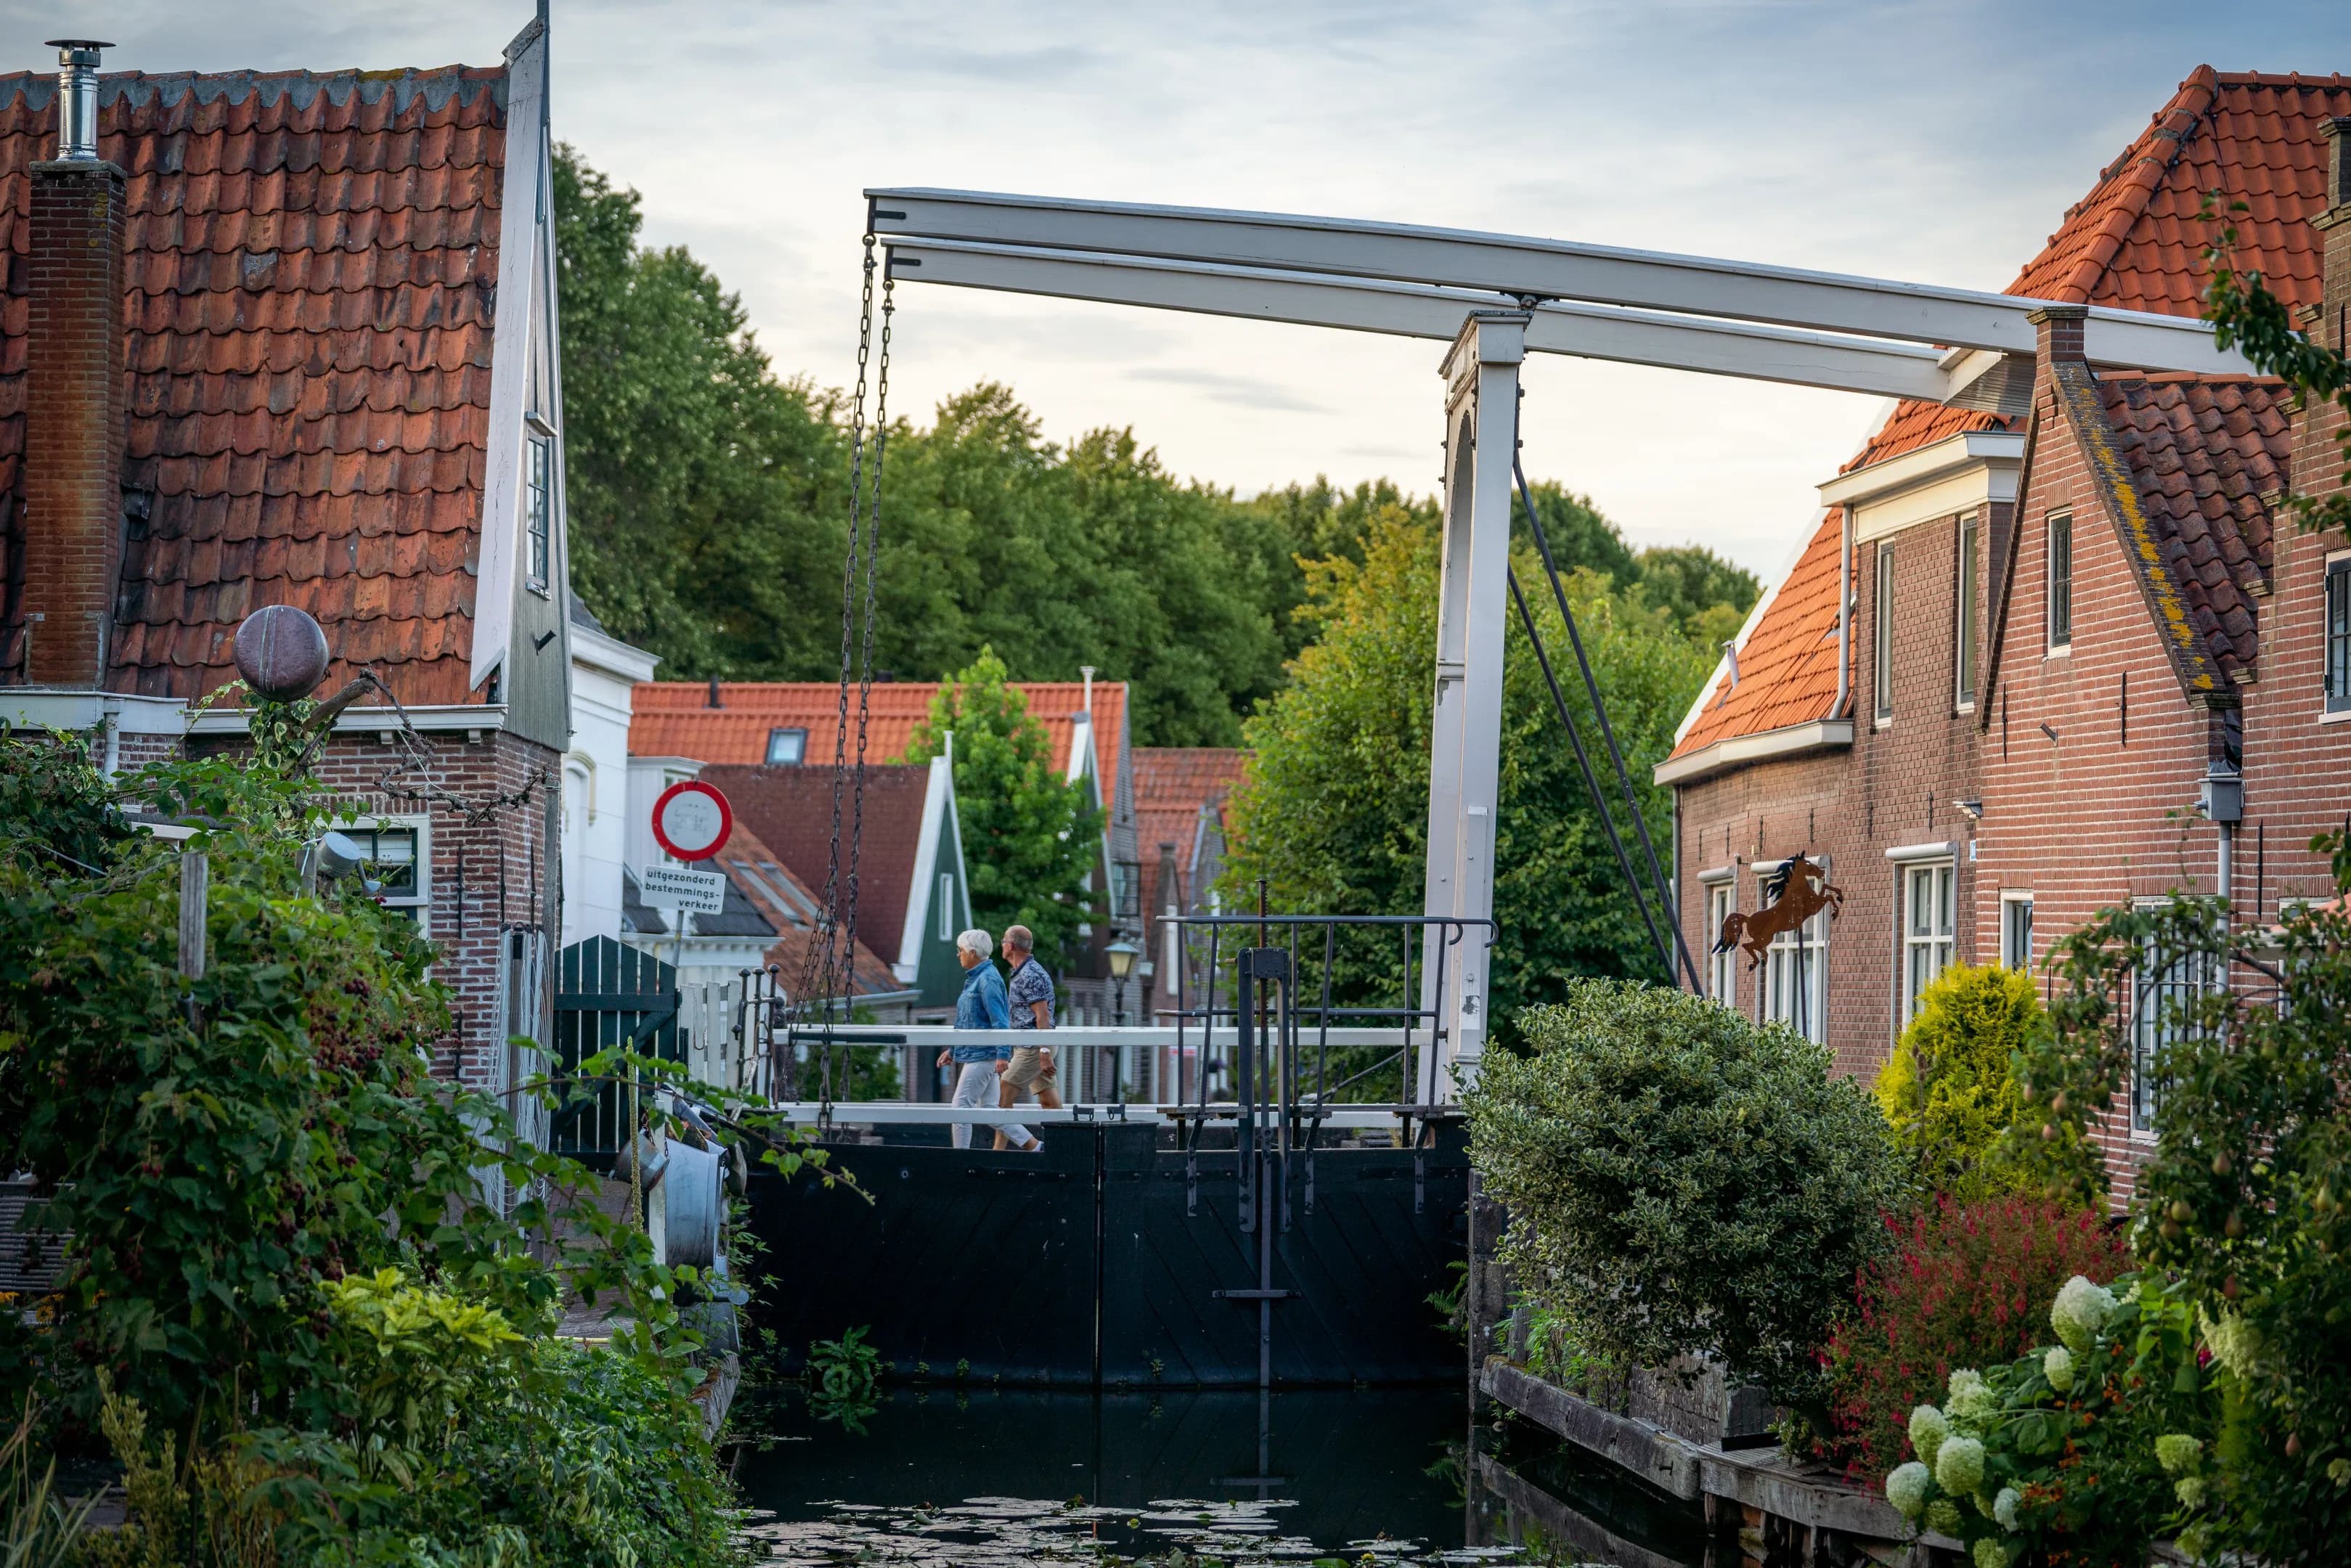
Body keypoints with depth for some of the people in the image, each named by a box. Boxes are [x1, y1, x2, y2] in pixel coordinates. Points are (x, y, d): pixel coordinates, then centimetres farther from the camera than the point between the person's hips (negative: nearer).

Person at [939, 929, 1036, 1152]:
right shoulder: (974, 978, 16)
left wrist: (1002, 1054, -26)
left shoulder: (988, 980, -15)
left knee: (961, 1105, -6)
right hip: (974, 1054, 10)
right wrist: (952, 1050, 25)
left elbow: (1000, 1020, -21)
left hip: (982, 1055, -10)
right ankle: (1032, 1145, 10)